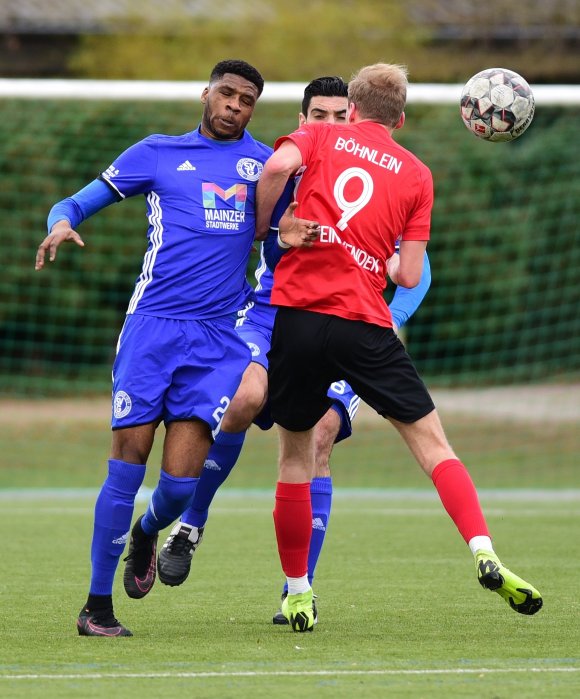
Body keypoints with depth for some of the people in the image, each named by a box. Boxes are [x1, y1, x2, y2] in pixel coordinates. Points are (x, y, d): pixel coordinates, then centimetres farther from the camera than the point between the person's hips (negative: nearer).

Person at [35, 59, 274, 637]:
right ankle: (97, 604, 2)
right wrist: (61, 223, -10)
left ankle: (147, 535, 29)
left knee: (180, 481, -8)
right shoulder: (157, 153, 11)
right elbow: (77, 203, 13)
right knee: (129, 460, -9)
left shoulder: (262, 162, 15)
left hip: (219, 335, 1)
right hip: (153, 324, -1)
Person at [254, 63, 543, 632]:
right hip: (364, 326, -1)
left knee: (295, 455, 14)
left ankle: (297, 592, 18)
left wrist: (263, 225, 3)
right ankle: (484, 552, -13)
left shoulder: (318, 136, 10)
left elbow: (279, 165, -14)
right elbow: (408, 276, 6)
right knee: (431, 442, 5)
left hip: (296, 313, 1)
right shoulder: (416, 174, 12)